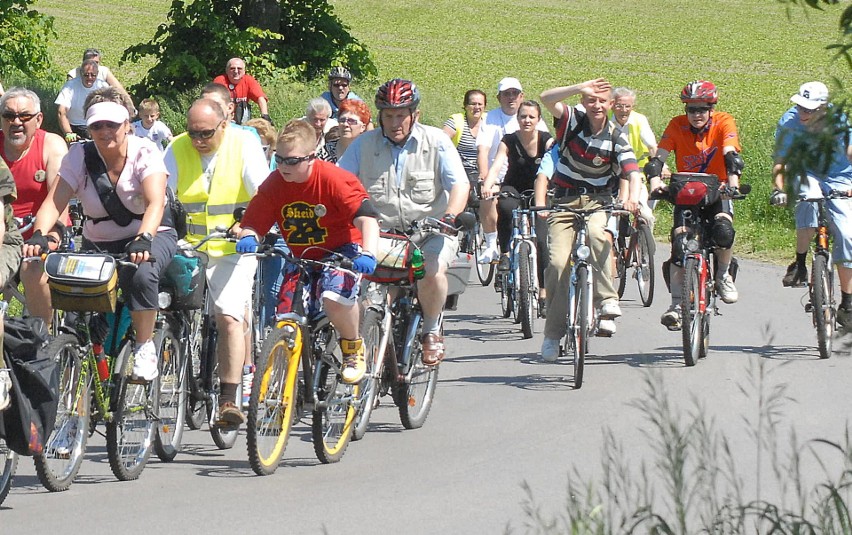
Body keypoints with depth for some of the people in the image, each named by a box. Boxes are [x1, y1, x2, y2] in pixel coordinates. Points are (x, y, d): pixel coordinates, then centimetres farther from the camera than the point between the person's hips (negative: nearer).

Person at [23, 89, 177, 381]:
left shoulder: (145, 152, -16)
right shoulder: (79, 156, -8)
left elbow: (155, 202, -30)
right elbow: (55, 201, -18)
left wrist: (143, 239, -50)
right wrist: (39, 235, -39)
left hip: (151, 235, -3)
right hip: (98, 244, 3)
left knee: (141, 274, -36)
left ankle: (145, 347, -19)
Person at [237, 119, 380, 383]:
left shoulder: (334, 179, -21)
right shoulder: (274, 184, -8)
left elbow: (366, 217, -28)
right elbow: (252, 223, -6)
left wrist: (368, 254, -45)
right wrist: (247, 238, -31)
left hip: (341, 250, -5)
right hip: (302, 258, 5)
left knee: (334, 297, -34)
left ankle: (353, 346, -3)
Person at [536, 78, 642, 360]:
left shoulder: (616, 138, -3)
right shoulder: (572, 120, -3)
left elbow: (633, 172, -16)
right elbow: (547, 99, -21)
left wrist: (631, 197, -37)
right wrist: (581, 88, -35)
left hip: (598, 202, 0)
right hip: (564, 202, 0)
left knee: (596, 234, -36)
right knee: (558, 263, -16)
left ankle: (607, 301, -31)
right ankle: (553, 333, -4)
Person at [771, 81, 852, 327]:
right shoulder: (789, 123, -18)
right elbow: (780, 162, -16)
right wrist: (779, 189, -33)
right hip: (806, 175, 0)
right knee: (810, 198, -37)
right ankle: (799, 264, -24)